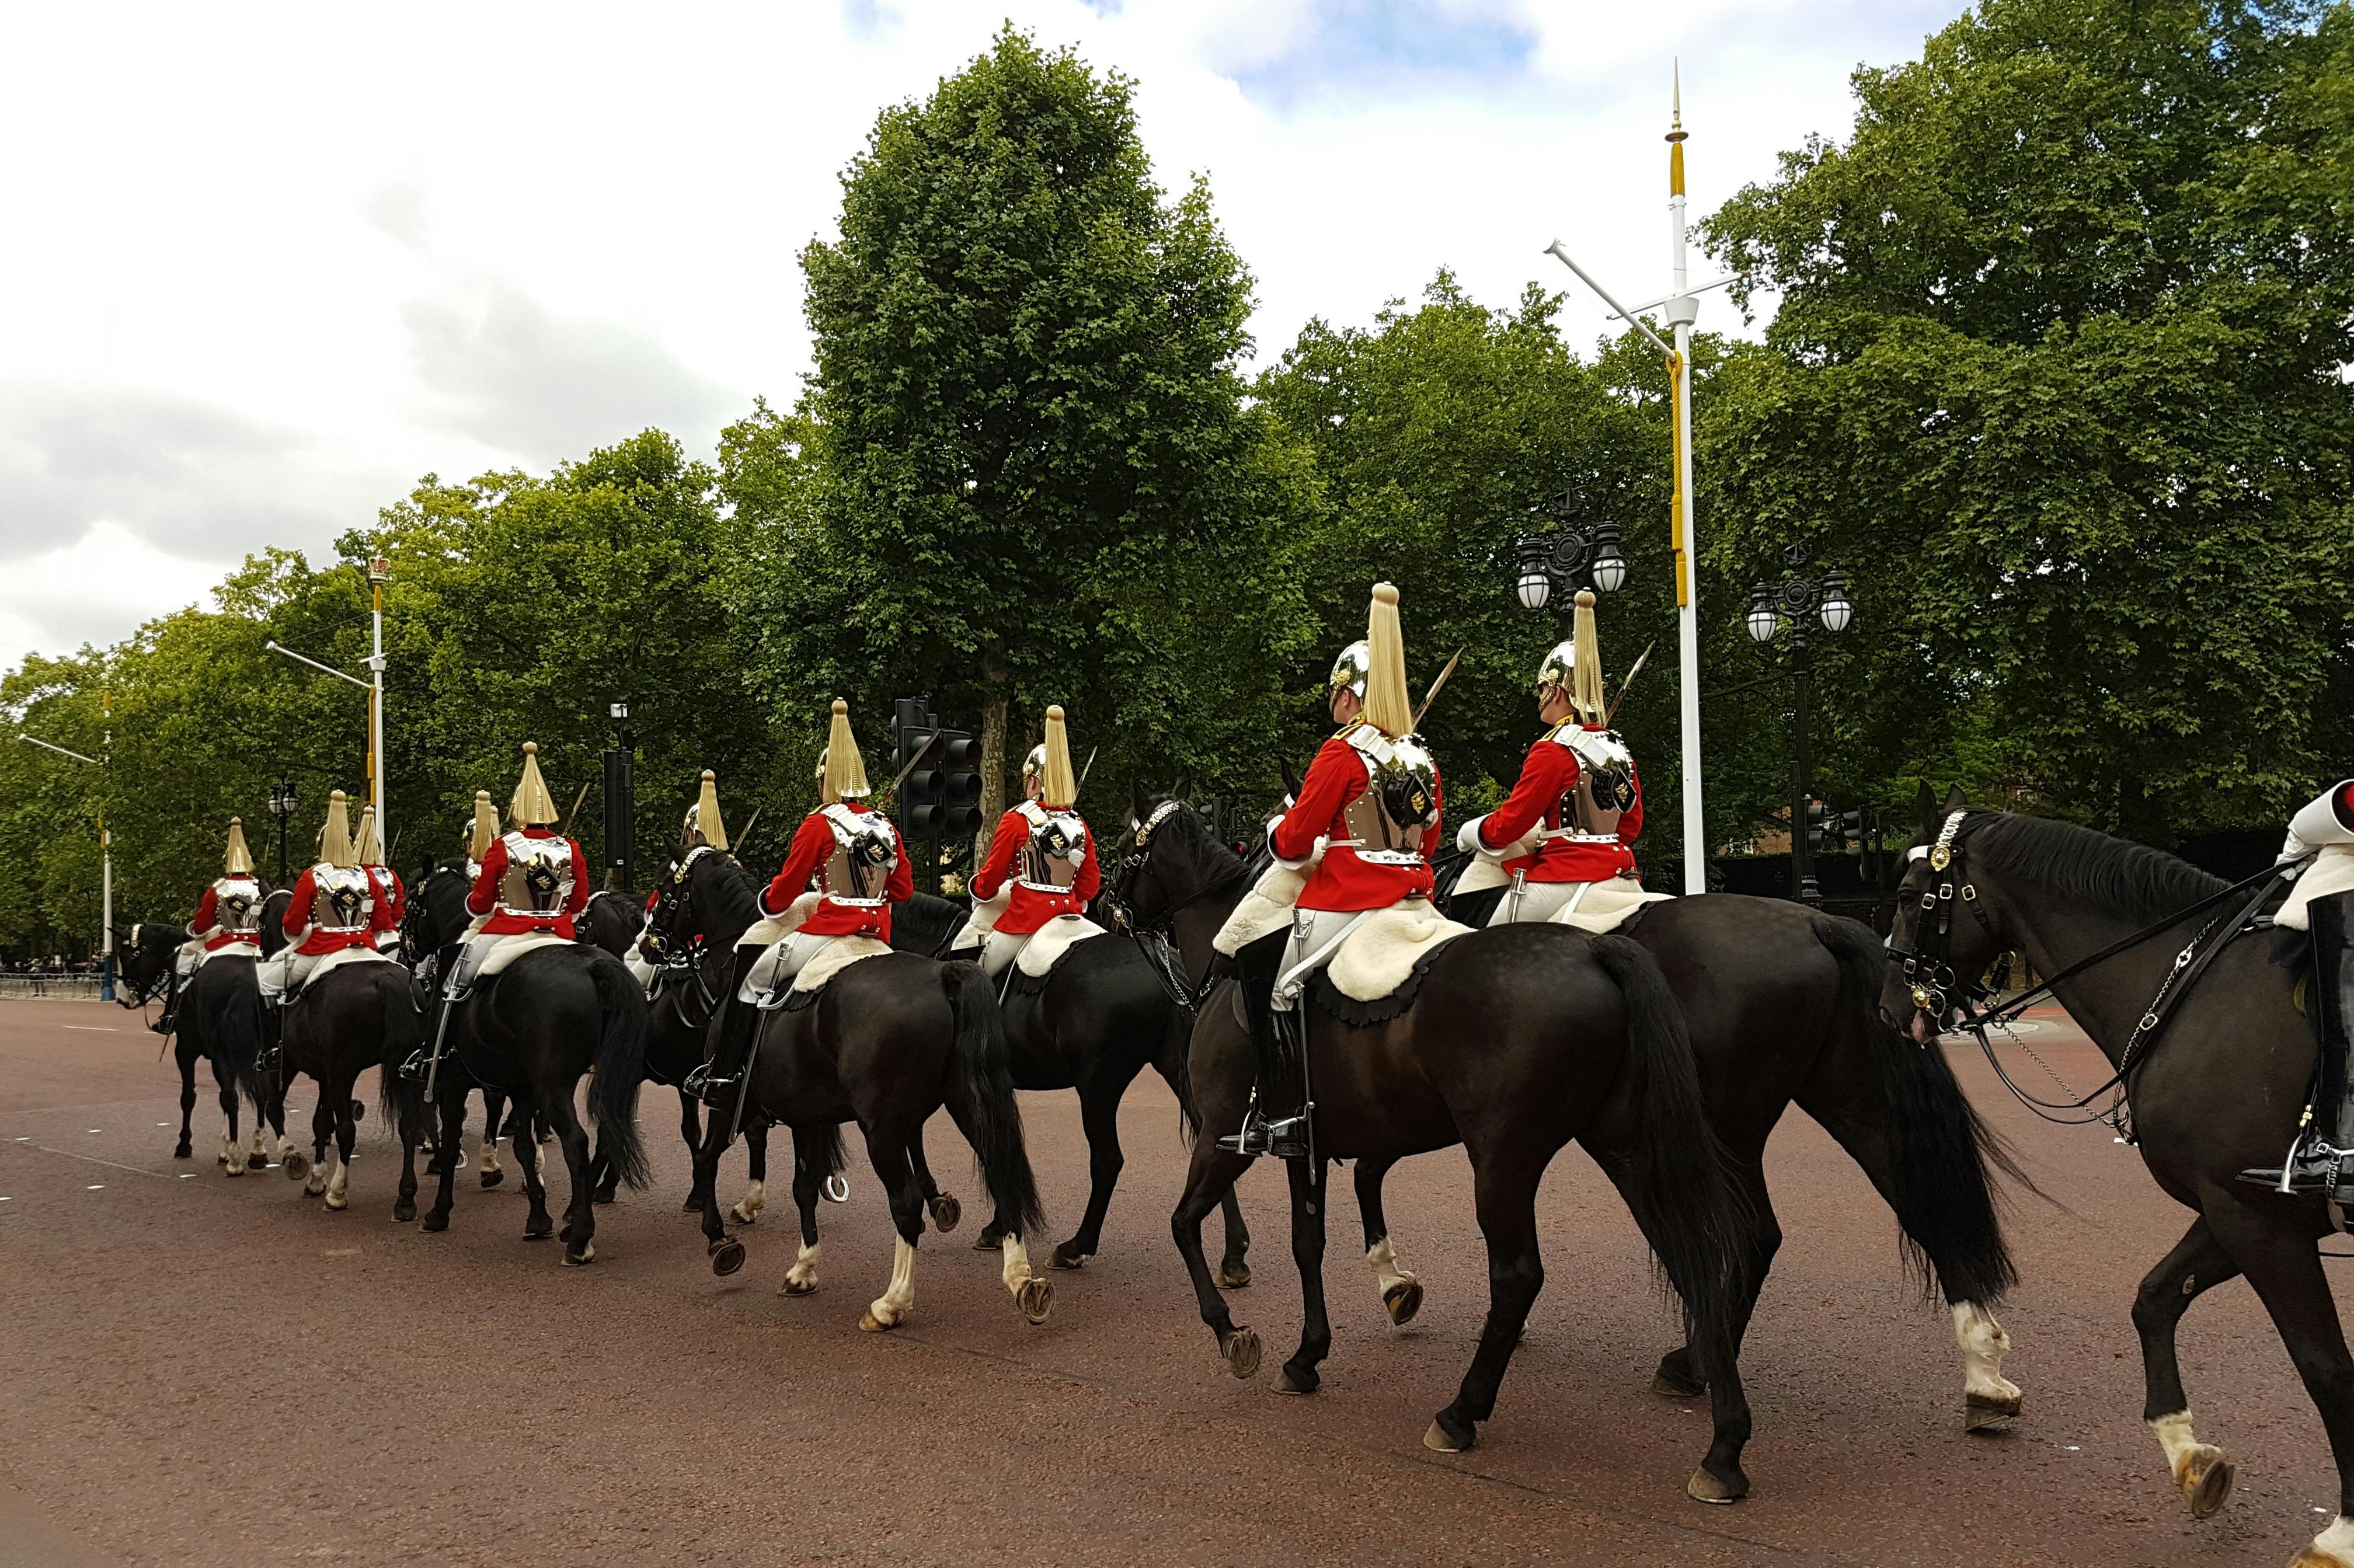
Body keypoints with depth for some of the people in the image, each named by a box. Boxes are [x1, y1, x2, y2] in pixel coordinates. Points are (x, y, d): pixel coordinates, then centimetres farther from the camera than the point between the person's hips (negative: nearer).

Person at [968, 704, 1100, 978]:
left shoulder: (1016, 821, -8)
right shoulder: (1079, 825, 6)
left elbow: (991, 877, -1)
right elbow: (1090, 884, 10)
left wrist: (979, 893, 19)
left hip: (1025, 916, -5)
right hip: (1069, 915, 5)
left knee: (981, 977, 8)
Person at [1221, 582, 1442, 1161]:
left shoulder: (1341, 753, -12)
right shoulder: (1422, 758, 9)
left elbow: (1295, 840, -10)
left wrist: (1276, 831, 11)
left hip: (1345, 901, -8)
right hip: (1414, 899, 8)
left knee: (1270, 983, 5)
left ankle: (1281, 1115, 1)